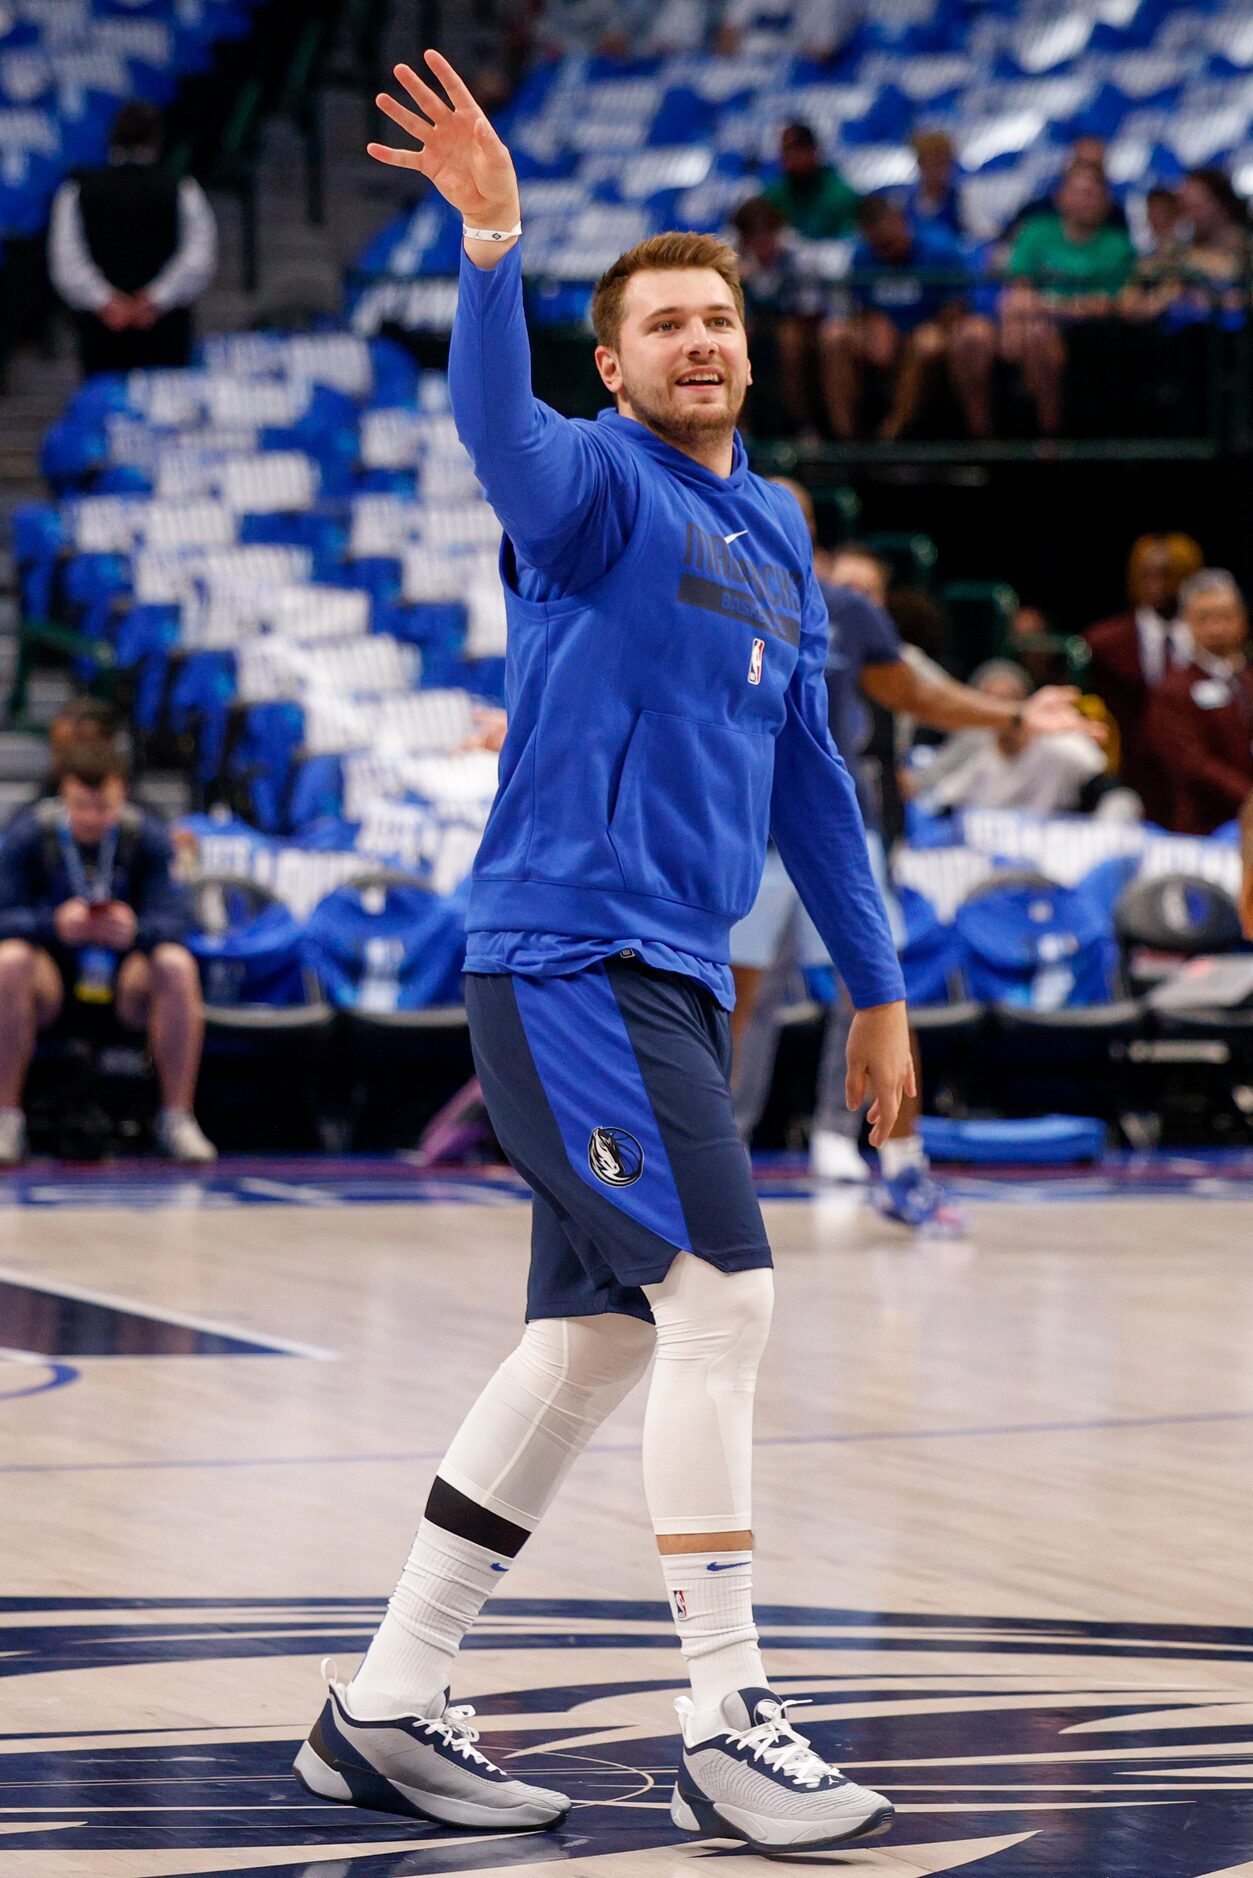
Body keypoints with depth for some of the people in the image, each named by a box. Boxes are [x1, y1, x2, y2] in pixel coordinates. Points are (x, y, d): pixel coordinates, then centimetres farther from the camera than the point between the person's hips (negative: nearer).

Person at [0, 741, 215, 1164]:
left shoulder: (145, 836, -9)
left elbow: (174, 918, -17)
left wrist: (138, 930, -41)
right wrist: (54, 925, -40)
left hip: (124, 976, 1)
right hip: (52, 977, -1)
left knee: (177, 964, -29)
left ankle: (177, 1118, -20)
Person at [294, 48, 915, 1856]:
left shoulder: (774, 534, 18)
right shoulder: (597, 487, -5)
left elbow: (807, 772, 25)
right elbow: (497, 425, -29)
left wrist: (875, 985, 25)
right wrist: (492, 240, -46)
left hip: (675, 980, 8)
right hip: (566, 954, -8)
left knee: (590, 1341, 10)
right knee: (721, 1295, -15)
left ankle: (387, 1708, 17)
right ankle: (726, 1724, -10)